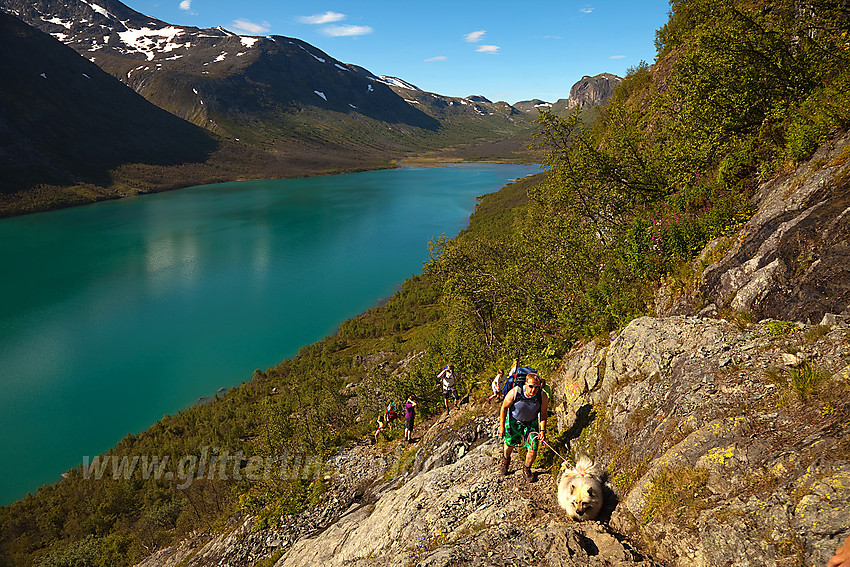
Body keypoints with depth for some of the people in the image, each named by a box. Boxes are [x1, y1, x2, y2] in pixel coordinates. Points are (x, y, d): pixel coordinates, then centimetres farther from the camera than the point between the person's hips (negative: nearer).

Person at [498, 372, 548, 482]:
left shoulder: (543, 397, -28)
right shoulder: (514, 393, -34)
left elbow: (543, 414, -9)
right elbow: (504, 407, -15)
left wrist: (542, 430, -15)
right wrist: (502, 425, -10)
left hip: (531, 423, 1)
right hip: (514, 421, -1)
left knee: (533, 450, -5)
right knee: (510, 444, 19)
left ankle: (526, 469, 28)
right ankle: (506, 459, 56)